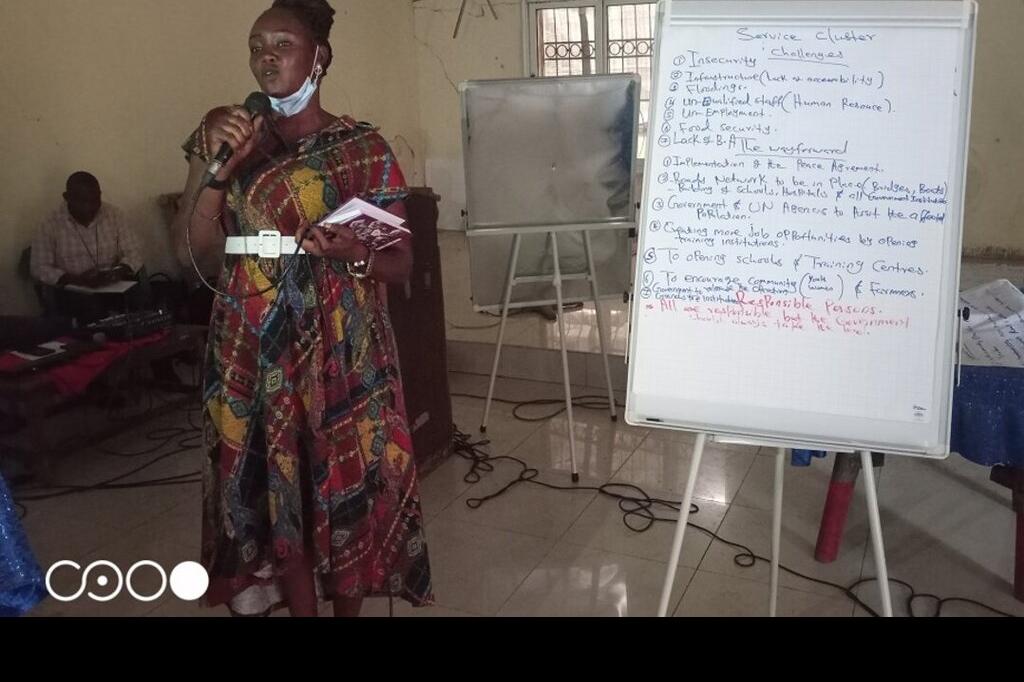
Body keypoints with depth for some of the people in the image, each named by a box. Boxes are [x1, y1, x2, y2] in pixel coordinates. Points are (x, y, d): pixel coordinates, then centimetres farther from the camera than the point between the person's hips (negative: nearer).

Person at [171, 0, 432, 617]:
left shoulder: (363, 147, -2)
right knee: (274, 491, 7)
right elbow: (192, 248, -1)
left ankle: (348, 608, 27)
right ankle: (300, 608, 26)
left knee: (346, 486, 5)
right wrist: (210, 163, -12)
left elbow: (402, 262, -3)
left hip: (341, 353, -2)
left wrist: (352, 256, -23)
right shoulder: (234, 142, 7)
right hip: (253, 353, 3)